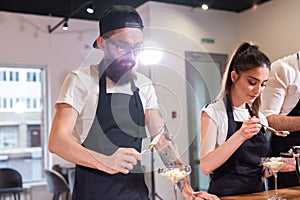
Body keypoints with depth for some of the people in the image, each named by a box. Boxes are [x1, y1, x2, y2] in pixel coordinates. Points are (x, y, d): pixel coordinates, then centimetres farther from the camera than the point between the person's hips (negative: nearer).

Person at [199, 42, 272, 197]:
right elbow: (206, 166, -14)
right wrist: (240, 136, -22)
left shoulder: (259, 118, 13)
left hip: (257, 192, 5)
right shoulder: (212, 113, -5)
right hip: (225, 194, -4)